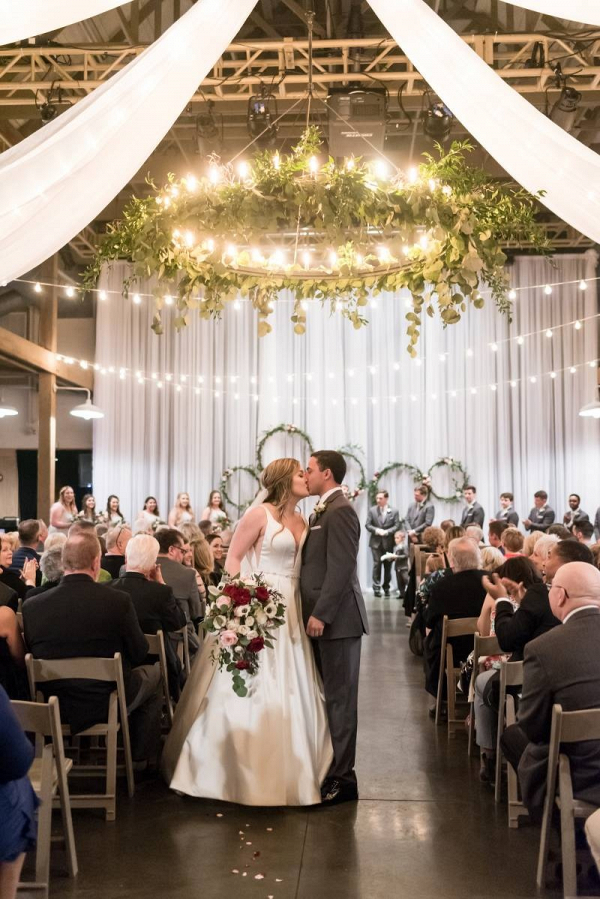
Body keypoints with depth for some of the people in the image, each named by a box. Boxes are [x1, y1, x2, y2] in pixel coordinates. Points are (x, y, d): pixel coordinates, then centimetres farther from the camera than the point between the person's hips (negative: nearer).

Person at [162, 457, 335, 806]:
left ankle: (285, 768, 23)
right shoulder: (260, 514, -8)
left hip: (290, 610, 7)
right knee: (251, 690, -2)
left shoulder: (301, 522, 12)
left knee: (290, 692, 11)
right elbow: (233, 558, -8)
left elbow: (302, 566, 15)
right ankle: (243, 769, 11)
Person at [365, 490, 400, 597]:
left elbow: (397, 525, -3)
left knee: (388, 565, 7)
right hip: (376, 541, 0)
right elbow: (368, 525, 1)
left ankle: (386, 587, 18)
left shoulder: (394, 511, 2)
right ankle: (376, 588, -1)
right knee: (377, 564, -4)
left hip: (388, 542, 1)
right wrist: (376, 530, -15)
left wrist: (386, 531, -17)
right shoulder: (372, 510, 4)